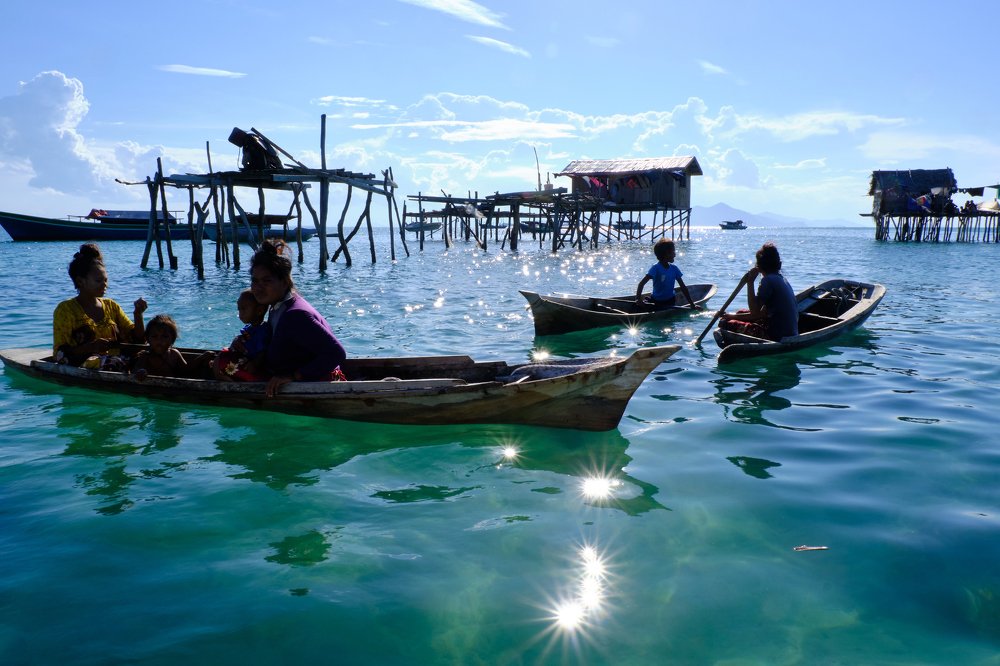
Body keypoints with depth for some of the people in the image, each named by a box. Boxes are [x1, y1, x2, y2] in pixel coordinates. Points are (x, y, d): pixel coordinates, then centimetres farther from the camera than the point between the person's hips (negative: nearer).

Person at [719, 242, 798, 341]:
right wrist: (733, 316, 15)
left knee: (727, 324, -7)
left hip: (779, 336, -10)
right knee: (741, 313, 27)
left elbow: (755, 312, -17)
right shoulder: (780, 278, 14)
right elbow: (763, 314, 15)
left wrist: (750, 283, -13)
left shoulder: (768, 280, -15)